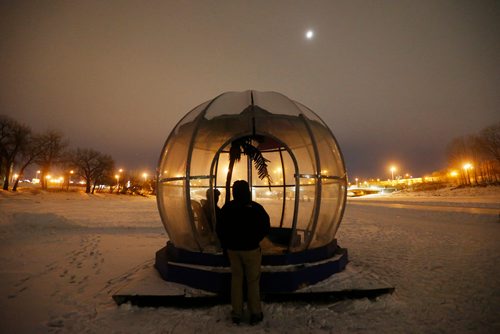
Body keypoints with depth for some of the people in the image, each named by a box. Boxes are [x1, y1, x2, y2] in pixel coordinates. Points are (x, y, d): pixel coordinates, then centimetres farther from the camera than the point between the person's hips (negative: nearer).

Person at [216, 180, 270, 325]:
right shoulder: (256, 208, -15)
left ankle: (236, 313, 24)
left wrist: (225, 245, 13)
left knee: (236, 279, 15)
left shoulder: (226, 208, -5)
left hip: (232, 249, 3)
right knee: (253, 281, 10)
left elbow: (219, 229, 1)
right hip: (251, 249, -3)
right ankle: (255, 313, 20)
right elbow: (266, 228, -8)